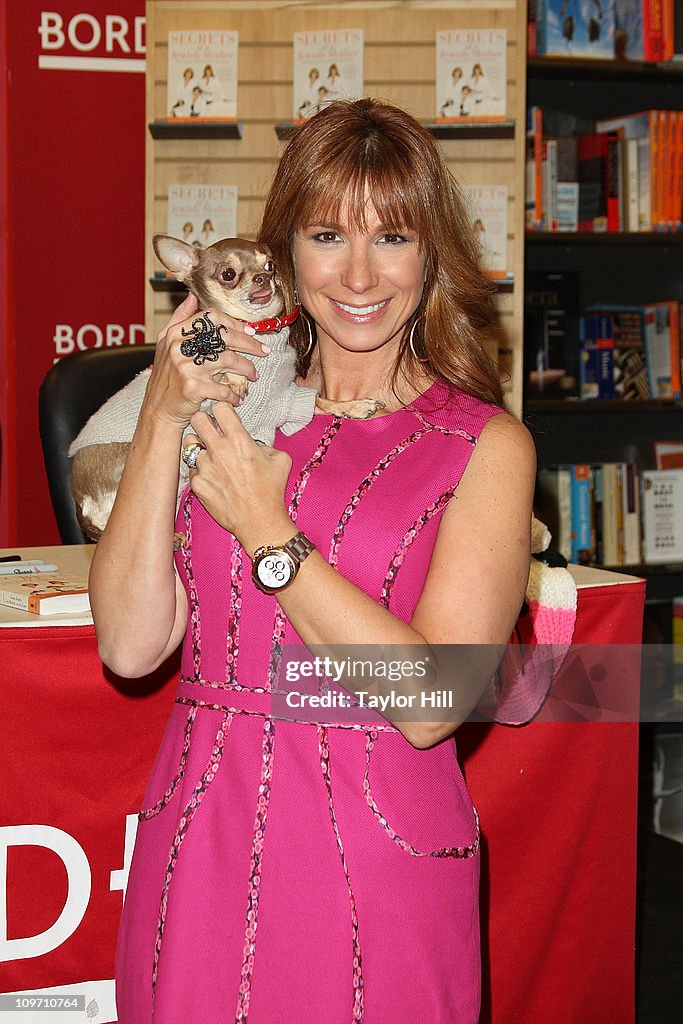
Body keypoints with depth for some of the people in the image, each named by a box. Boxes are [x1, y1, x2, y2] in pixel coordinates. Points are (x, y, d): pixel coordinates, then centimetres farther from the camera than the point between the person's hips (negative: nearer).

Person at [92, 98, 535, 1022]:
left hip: (377, 865, -3)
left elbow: (430, 702, -14)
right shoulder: (233, 412, 6)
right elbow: (130, 644, -5)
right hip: (200, 844, 3)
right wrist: (164, 423, -9)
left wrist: (267, 534, -13)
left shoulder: (487, 445, -3)